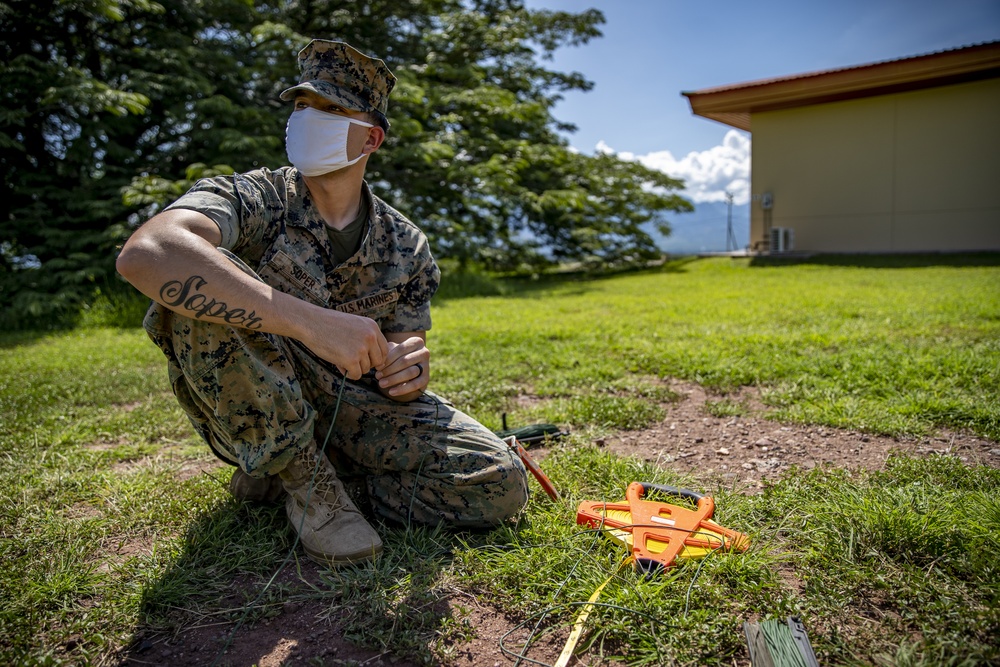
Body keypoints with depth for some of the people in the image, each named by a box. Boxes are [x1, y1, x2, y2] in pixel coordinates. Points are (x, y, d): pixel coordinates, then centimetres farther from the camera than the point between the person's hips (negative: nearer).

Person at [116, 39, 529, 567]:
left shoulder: (406, 246, -3)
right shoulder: (253, 200, -14)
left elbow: (399, 366, -2)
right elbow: (146, 253, -37)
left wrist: (408, 372, -28)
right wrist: (311, 321, -45)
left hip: (351, 404, 3)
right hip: (252, 413, -2)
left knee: (500, 486, -15)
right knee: (197, 291, -33)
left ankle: (310, 463, -1)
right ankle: (304, 476, -14)